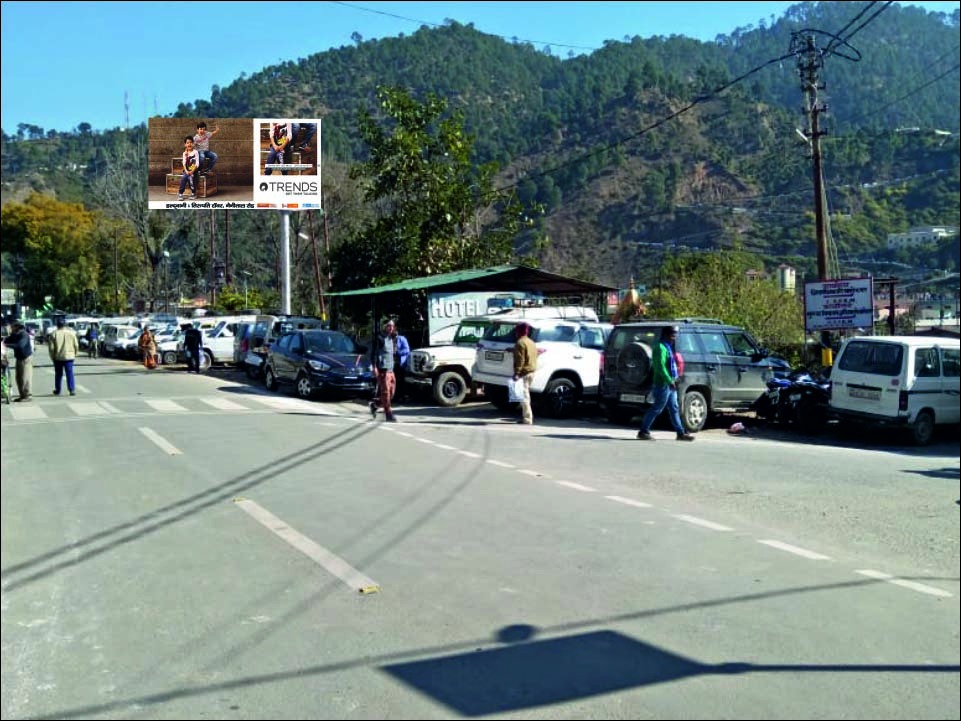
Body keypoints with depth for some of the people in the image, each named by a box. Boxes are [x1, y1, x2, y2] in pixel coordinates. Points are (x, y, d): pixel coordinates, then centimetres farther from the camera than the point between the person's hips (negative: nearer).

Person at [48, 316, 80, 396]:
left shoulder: (54, 334, -5)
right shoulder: (71, 333, -2)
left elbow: (51, 348, -5)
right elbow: (76, 345, 1)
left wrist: (52, 357, 7)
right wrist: (75, 354, 15)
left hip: (58, 357, 0)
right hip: (69, 356, 0)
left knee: (58, 374, 11)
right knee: (70, 373, 1)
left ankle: (57, 390, 19)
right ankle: (72, 389, -7)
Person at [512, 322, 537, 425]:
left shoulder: (520, 343, -12)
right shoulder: (531, 342, 18)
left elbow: (520, 359, -20)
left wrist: (517, 373, -23)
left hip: (524, 373, -10)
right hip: (531, 371, 10)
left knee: (524, 396, -8)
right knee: (526, 395, 18)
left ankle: (527, 419, -10)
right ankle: (527, 416, 23)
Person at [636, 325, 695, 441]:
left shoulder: (668, 348, 18)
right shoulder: (661, 348, -13)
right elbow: (661, 367, -22)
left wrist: (674, 379, 13)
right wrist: (670, 381, -23)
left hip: (670, 385, 10)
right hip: (663, 384, -10)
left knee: (674, 409, 11)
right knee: (656, 409, -6)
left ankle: (681, 433, 14)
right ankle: (643, 432, 0)